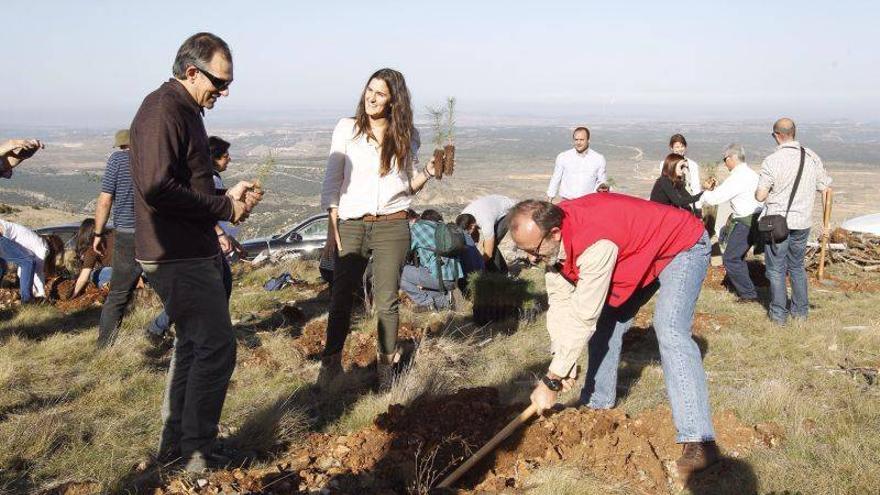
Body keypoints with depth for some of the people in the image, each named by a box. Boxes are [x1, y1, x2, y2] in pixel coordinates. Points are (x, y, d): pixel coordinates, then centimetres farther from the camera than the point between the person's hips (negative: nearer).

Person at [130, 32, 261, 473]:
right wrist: (224, 209, -17)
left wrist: (227, 196, 8)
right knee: (216, 349, -6)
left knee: (192, 345, 17)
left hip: (187, 254, 11)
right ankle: (198, 452, 6)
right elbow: (157, 187, -24)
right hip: (179, 257, -11)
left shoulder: (183, 111, 18)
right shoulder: (164, 110, -14)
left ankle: (175, 444, 28)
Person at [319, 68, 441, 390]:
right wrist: (332, 225, -3)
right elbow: (332, 179, 3)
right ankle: (331, 361, 18)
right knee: (340, 296, 3)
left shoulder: (406, 135, 6)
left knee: (386, 301, 4)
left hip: (392, 226, 0)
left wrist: (427, 173, -9)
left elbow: (409, 185, 12)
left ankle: (387, 364, 19)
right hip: (351, 224, 0)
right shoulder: (347, 129, 3)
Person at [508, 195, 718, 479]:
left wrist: (551, 381, -29)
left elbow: (583, 317, -36)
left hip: (683, 247, -9)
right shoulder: (550, 238, -15)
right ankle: (598, 403, 25)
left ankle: (699, 441, -25)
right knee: (606, 321, 9)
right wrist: (563, 361, -21)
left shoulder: (595, 244, -41)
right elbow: (560, 299, -12)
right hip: (643, 253, 9)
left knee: (670, 331, -26)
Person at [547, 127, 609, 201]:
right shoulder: (562, 157, 5)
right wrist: (550, 198, 13)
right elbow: (555, 180, 13)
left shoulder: (599, 158, 5)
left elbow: (602, 179, 15)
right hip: (566, 202, 0)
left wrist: (602, 186, -7)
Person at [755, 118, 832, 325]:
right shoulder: (812, 157, 0)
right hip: (803, 222, 5)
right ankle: (800, 310, 27)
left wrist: (758, 190, 9)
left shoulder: (772, 161, -15)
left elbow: (760, 196, -15)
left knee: (776, 269, 8)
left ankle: (779, 314, 12)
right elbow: (826, 190, 3)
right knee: (797, 267, 21)